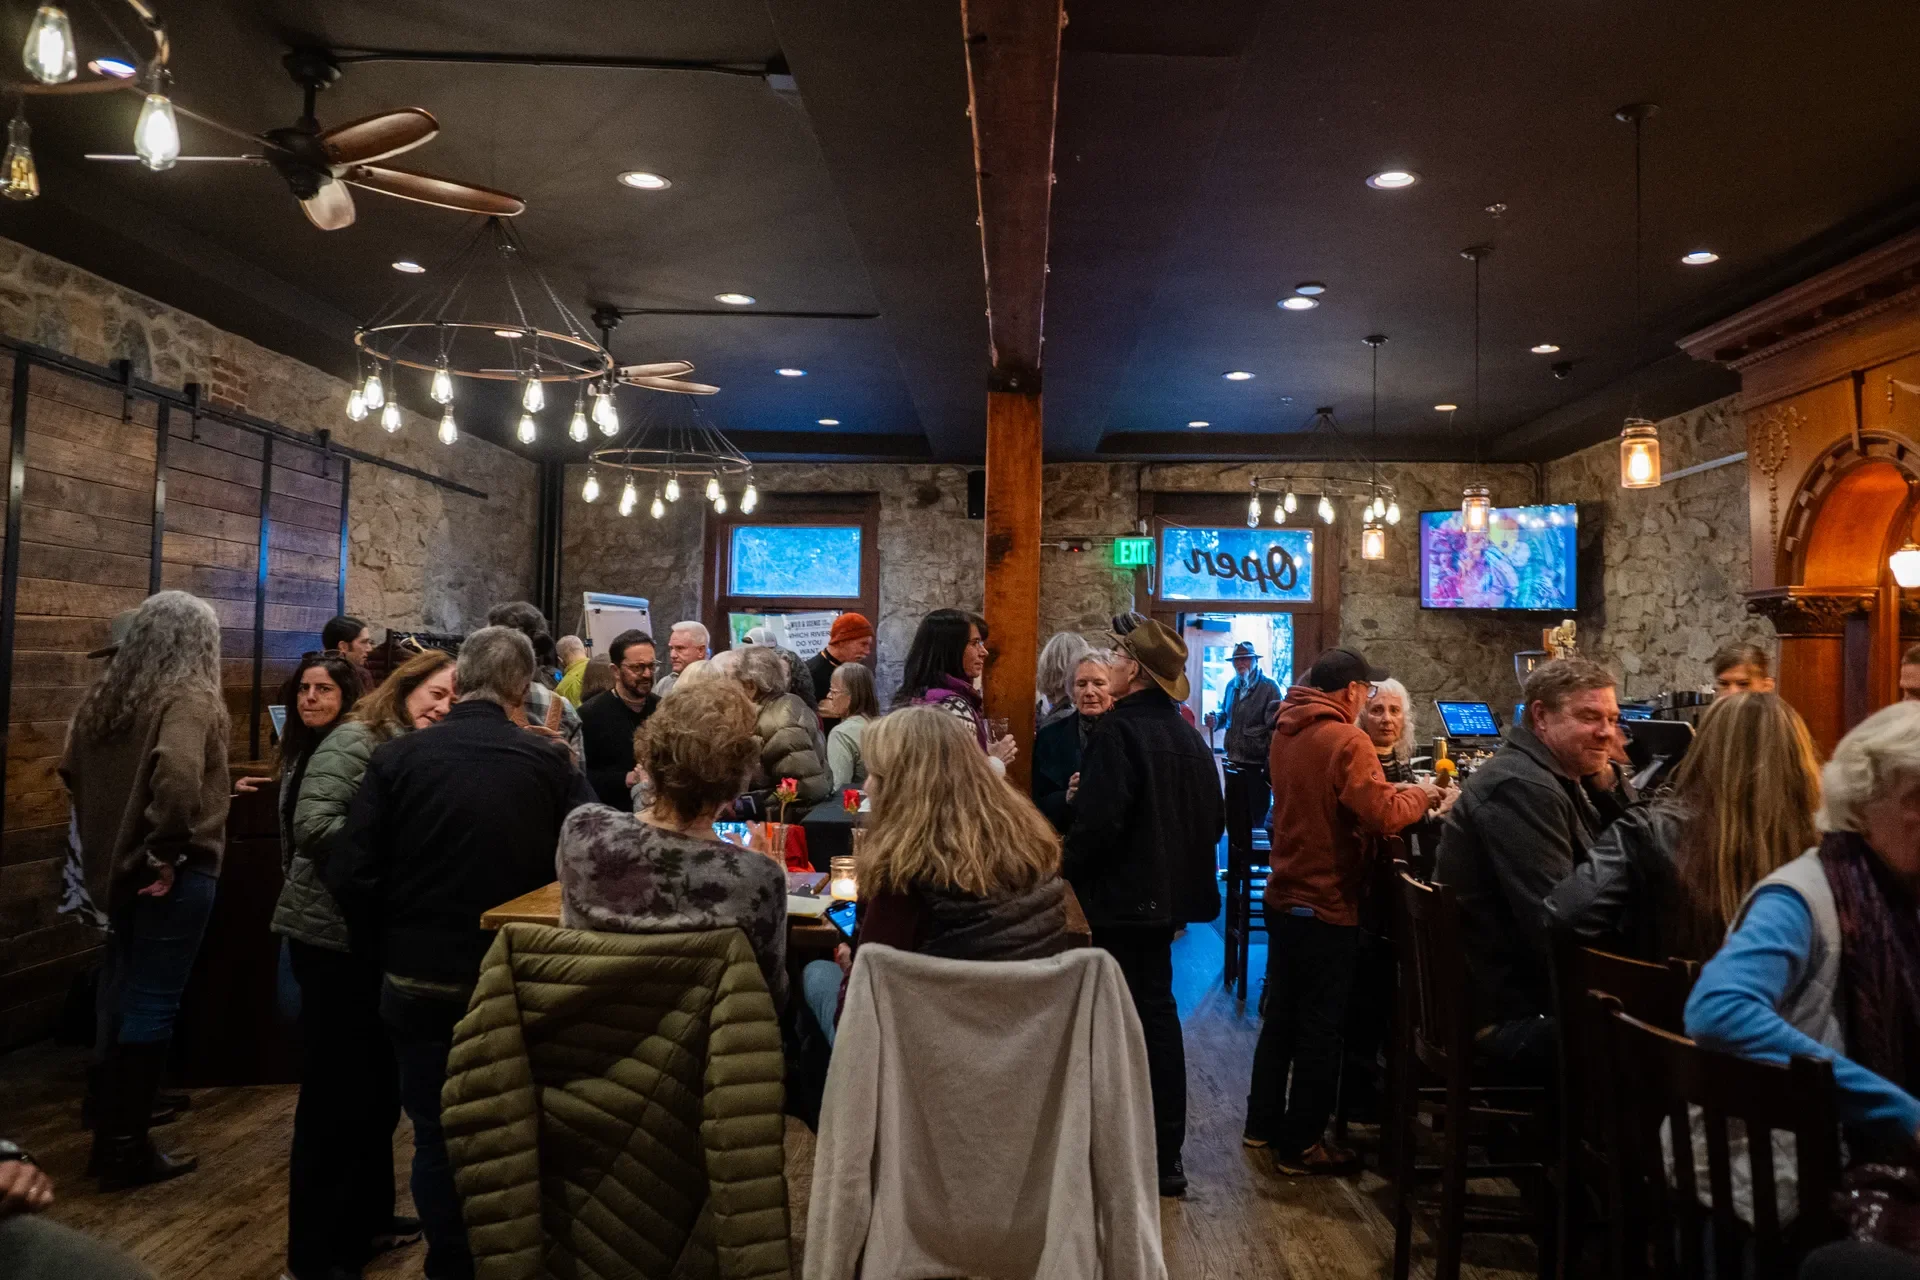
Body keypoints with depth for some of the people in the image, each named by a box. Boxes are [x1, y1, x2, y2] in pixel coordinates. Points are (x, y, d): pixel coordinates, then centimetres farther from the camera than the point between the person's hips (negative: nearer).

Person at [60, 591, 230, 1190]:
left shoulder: (106, 693, 7)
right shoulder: (190, 698, -17)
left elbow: (70, 767, 15)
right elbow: (176, 777, -33)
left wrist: (105, 837, 19)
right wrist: (166, 853, -20)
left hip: (115, 864, 8)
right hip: (173, 873, -8)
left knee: (122, 992, 19)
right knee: (153, 1003, 1)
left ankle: (110, 1132, 30)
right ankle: (126, 1149, 10)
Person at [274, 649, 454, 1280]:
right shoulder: (354, 741, -13)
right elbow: (312, 825, -23)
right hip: (333, 935, -9)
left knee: (379, 1081, 17)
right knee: (338, 1088, -2)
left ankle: (366, 1219, 33)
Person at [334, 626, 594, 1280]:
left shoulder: (396, 758, -8)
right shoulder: (551, 762, -9)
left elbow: (351, 877, -9)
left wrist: (387, 953, 7)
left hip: (420, 981, 0)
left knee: (437, 1136, 15)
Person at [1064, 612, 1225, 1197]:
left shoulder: (1119, 729, -18)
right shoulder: (1186, 734, 8)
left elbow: (1098, 820, -24)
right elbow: (1213, 816, 13)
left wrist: (1068, 869, -8)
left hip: (1126, 893, -8)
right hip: (1169, 888, 9)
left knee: (1133, 1019, 1)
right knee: (1156, 1008, 17)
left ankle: (1154, 1160, 9)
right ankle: (1165, 1155, 27)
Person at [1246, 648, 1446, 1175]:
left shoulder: (1287, 731, 7)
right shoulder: (1347, 740, -20)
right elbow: (1385, 815, -27)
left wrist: (1395, 792, 9)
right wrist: (1419, 793, -9)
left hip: (1284, 896, 8)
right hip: (1328, 905, -8)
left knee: (1281, 1014, 19)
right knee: (1320, 1027, 3)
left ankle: (1263, 1122, 29)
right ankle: (1301, 1144, 12)